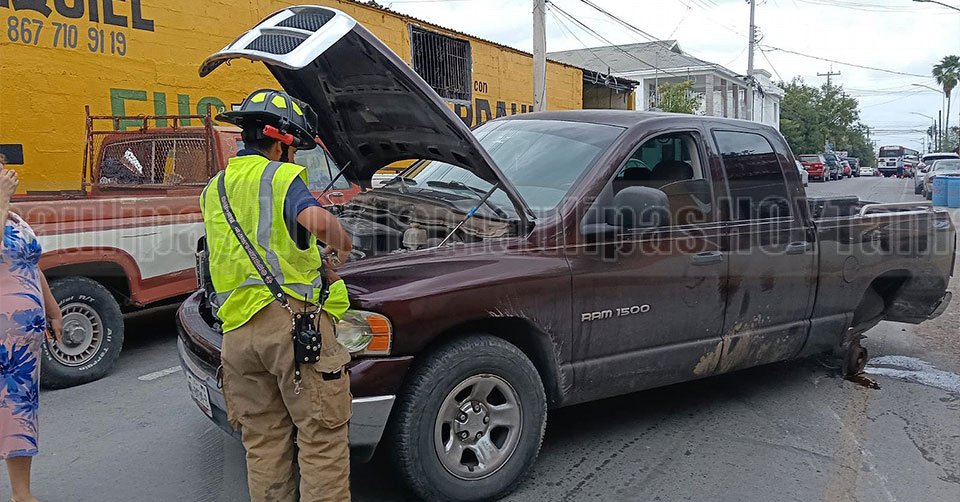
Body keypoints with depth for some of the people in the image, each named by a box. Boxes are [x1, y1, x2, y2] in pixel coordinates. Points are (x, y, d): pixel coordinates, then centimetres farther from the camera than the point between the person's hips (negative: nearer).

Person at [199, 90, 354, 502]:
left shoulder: (213, 189, 21)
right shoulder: (281, 176, -4)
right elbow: (315, 219, -25)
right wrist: (343, 245, -4)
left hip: (237, 330, 7)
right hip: (292, 317, -7)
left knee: (262, 441, 15)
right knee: (322, 435, 1)